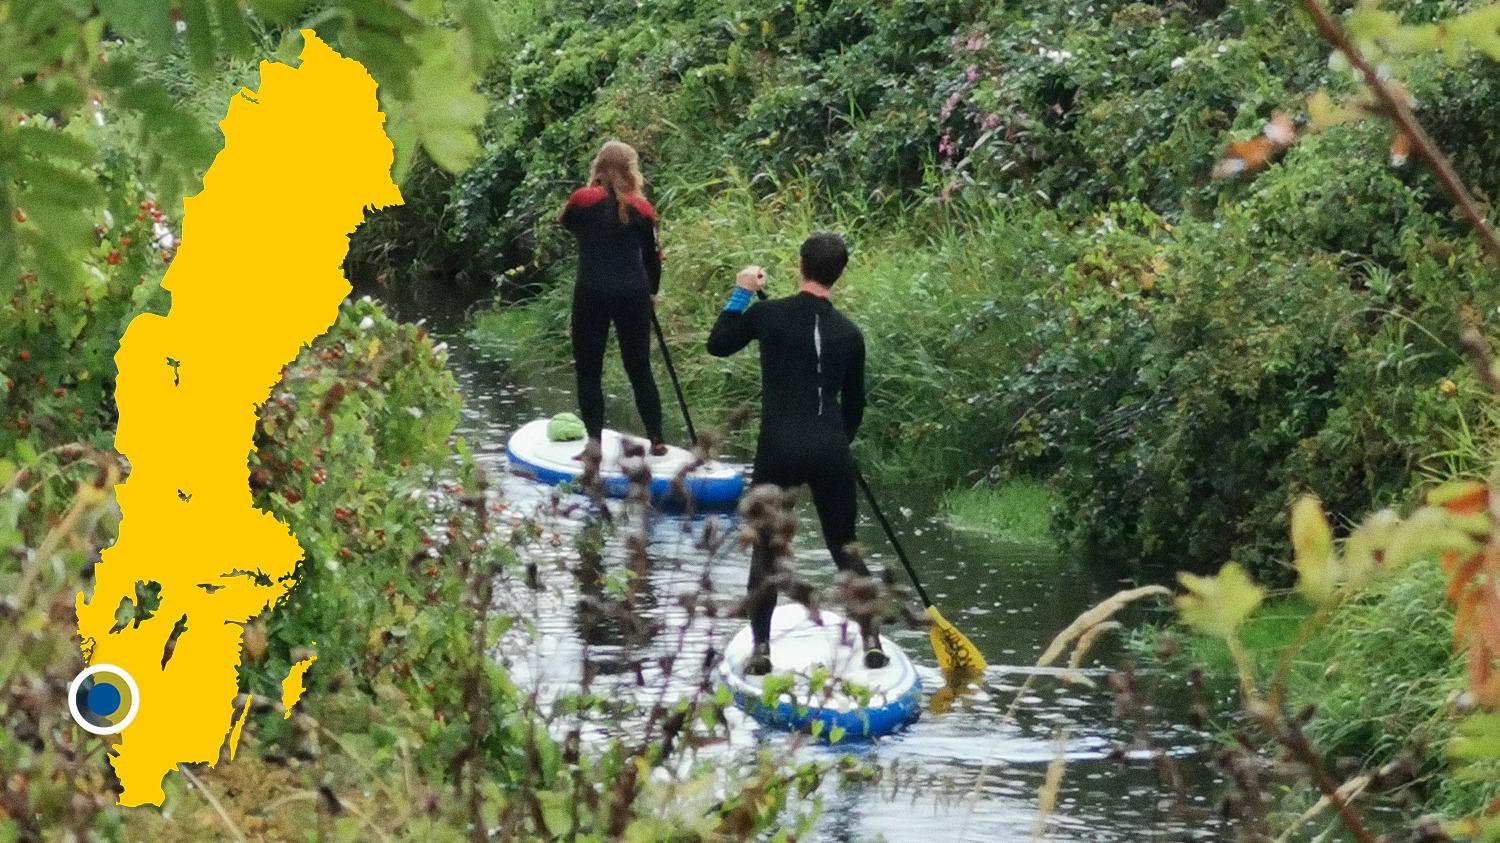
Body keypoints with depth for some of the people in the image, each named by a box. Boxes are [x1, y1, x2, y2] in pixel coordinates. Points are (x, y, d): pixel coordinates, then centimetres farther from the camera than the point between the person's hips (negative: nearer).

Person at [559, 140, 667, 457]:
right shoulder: (641, 208, 1)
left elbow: (566, 222, 19)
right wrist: (651, 292, 26)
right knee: (639, 368, 12)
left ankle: (594, 441, 2)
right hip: (633, 292, 2)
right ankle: (656, 440, 16)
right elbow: (652, 256, 11)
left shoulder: (583, 200, -4)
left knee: (588, 369, 6)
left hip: (591, 292, -2)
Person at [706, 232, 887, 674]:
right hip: (831, 452, 2)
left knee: (765, 550, 11)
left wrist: (741, 293, 19)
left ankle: (761, 650, 7)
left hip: (778, 452, -2)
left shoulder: (767, 315, -5)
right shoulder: (849, 334, 3)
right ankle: (871, 642, 13)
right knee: (845, 549, 15)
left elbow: (717, 344, 13)